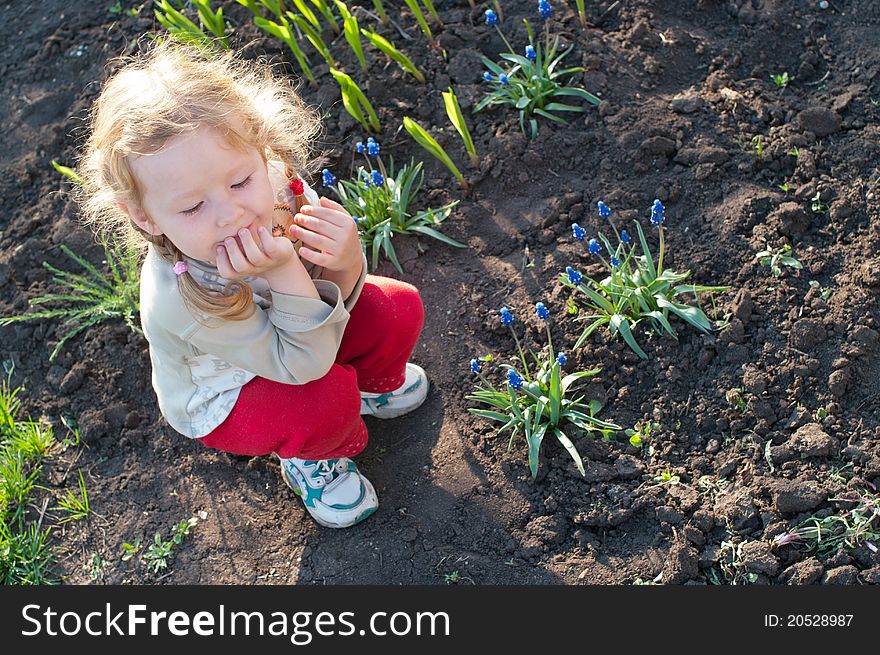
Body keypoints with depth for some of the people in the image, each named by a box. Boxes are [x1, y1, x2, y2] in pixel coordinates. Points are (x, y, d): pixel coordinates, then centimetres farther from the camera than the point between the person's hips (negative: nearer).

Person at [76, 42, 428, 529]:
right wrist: (285, 270, -50)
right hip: (220, 398, -5)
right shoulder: (178, 299, -41)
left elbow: (336, 300, -16)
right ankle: (309, 458, 6)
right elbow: (303, 364, -35)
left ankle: (373, 381, 23)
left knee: (399, 309, -10)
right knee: (328, 400, -31)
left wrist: (345, 264, -41)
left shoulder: (280, 186, -29)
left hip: (284, 331, 5)